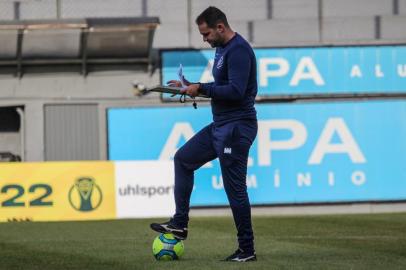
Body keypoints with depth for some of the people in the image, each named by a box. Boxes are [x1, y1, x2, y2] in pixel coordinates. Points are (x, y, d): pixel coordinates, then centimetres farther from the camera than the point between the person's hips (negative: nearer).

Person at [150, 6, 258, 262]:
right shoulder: (222, 48, 14)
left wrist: (201, 88, -16)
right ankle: (180, 224, 18)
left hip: (236, 128, -11)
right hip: (220, 126, 11)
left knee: (235, 189, -5)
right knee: (183, 159, 16)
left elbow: (235, 91, -26)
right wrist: (190, 86, 10)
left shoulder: (238, 50, -18)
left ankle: (247, 250, 4)